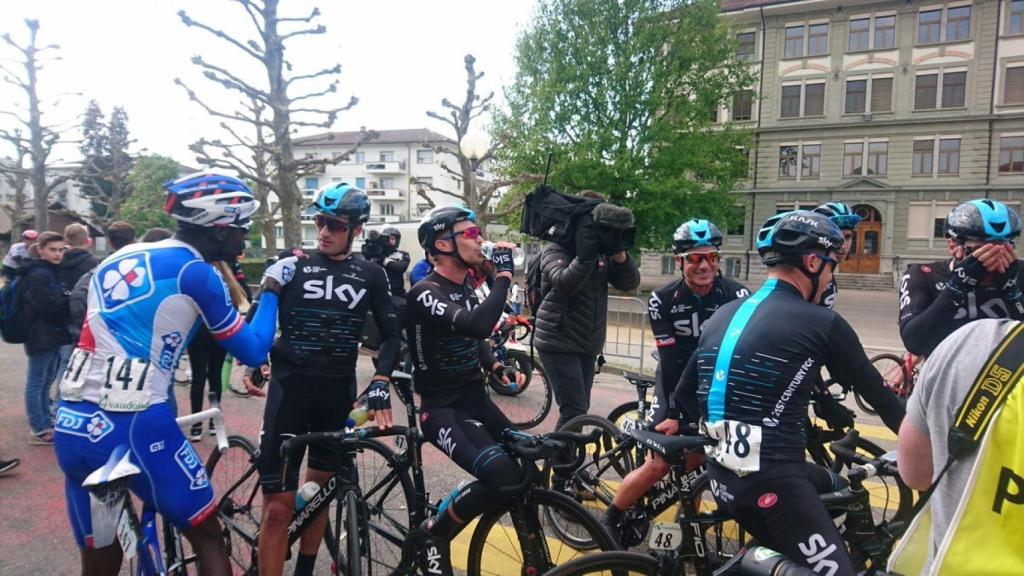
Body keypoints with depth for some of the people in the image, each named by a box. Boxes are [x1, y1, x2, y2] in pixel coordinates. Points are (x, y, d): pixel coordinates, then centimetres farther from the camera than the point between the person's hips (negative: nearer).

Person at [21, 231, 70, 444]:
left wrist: (68, 300, -2)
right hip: (42, 336, -10)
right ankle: (40, 430, 6)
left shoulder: (51, 272, 15)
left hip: (51, 335, 10)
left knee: (45, 381, 16)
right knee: (37, 382, -1)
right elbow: (51, 307, -21)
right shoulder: (38, 275, -16)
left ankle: (45, 425, 25)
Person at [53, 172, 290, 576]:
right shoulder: (194, 273, -7)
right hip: (135, 427, -7)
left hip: (71, 425, 7)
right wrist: (272, 288, 10)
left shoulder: (117, 259, 14)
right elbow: (253, 352, -1)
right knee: (207, 536, 14)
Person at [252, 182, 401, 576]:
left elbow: (390, 335, 5)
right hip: (290, 387, -2)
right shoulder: (292, 263, 0)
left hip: (339, 393, 3)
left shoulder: (370, 275, 4)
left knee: (320, 487, 17)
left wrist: (380, 383, -9)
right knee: (278, 507, -6)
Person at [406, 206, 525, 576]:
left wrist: (498, 368, 4)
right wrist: (503, 275, -23)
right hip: (443, 409, -8)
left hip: (477, 401, 8)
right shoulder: (426, 293, -19)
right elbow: (478, 324, -36)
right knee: (502, 474, -26)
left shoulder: (466, 288, 9)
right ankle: (433, 533, -2)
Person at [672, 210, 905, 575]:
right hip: (772, 482, -8)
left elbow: (685, 396, 14)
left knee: (835, 489, 28)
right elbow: (876, 394, 4)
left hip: (722, 476, 8)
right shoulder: (821, 322, -7)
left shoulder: (723, 316, 10)